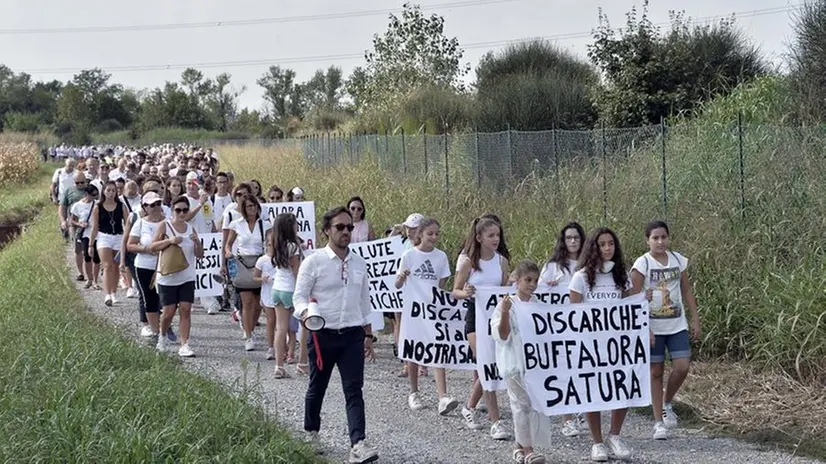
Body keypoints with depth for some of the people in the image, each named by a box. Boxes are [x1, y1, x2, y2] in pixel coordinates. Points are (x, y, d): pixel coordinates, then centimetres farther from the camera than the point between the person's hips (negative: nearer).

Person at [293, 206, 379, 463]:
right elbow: (299, 295, -6)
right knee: (317, 388, 13)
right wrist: (306, 312, -29)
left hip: (352, 335, 3)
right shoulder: (314, 262, -6)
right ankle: (311, 433, 36)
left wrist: (368, 336, 16)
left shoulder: (359, 263, 8)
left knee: (354, 390, -8)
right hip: (323, 335, -2)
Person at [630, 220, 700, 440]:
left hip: (677, 325, 3)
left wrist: (695, 319, 7)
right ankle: (658, 422, 13)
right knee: (656, 372, 3)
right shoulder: (642, 264, -8)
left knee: (682, 367, -8)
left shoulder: (678, 260, 5)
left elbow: (687, 291, 12)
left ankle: (667, 405, 20)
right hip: (653, 327, -3)